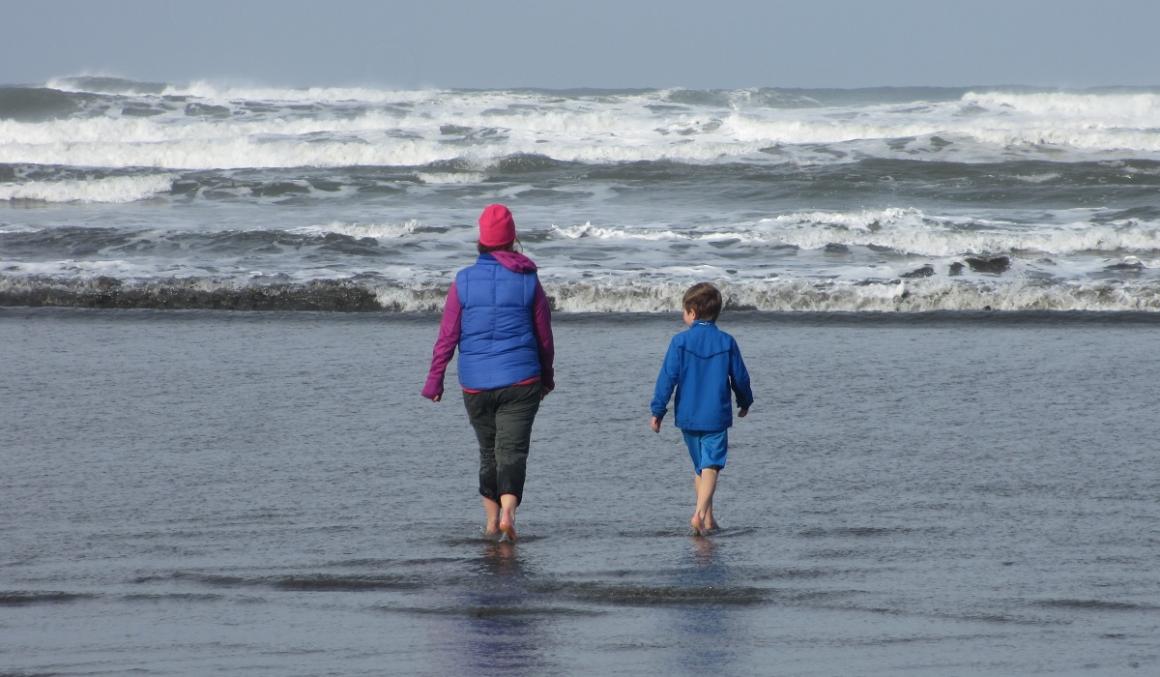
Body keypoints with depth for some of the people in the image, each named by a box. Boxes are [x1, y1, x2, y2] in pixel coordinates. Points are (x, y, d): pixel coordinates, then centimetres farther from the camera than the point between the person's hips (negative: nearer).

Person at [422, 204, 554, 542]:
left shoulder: (464, 281, -2)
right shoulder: (528, 280, -1)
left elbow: (447, 336, -3)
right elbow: (544, 336, 6)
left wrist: (434, 380, 5)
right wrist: (547, 376, 21)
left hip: (475, 384, 1)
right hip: (520, 380, -1)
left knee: (489, 451, 17)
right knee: (512, 451, -4)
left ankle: (491, 520, 22)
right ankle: (508, 510, -26)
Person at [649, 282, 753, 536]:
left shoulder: (680, 341, -5)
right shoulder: (726, 343, -1)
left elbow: (667, 377, -7)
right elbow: (740, 377, 7)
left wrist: (657, 411, -2)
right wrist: (745, 402, 25)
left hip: (688, 417, 1)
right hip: (717, 417, -1)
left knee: (700, 467, 16)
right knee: (711, 466, -7)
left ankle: (707, 519, 20)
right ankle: (700, 513, -26)